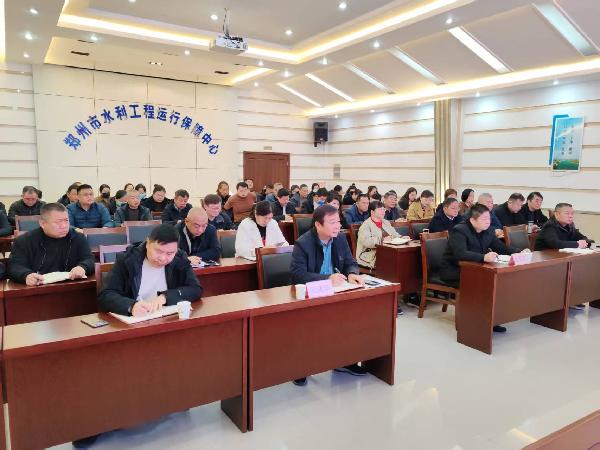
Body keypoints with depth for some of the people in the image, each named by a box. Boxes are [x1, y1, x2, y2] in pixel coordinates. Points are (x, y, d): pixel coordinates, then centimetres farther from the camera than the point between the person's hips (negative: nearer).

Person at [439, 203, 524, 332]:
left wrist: (519, 252, -6)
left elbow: (502, 247, 13)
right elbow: (460, 254, -36)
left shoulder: (487, 231, 4)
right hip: (452, 272, -7)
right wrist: (484, 257, -49)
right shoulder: (459, 231, -20)